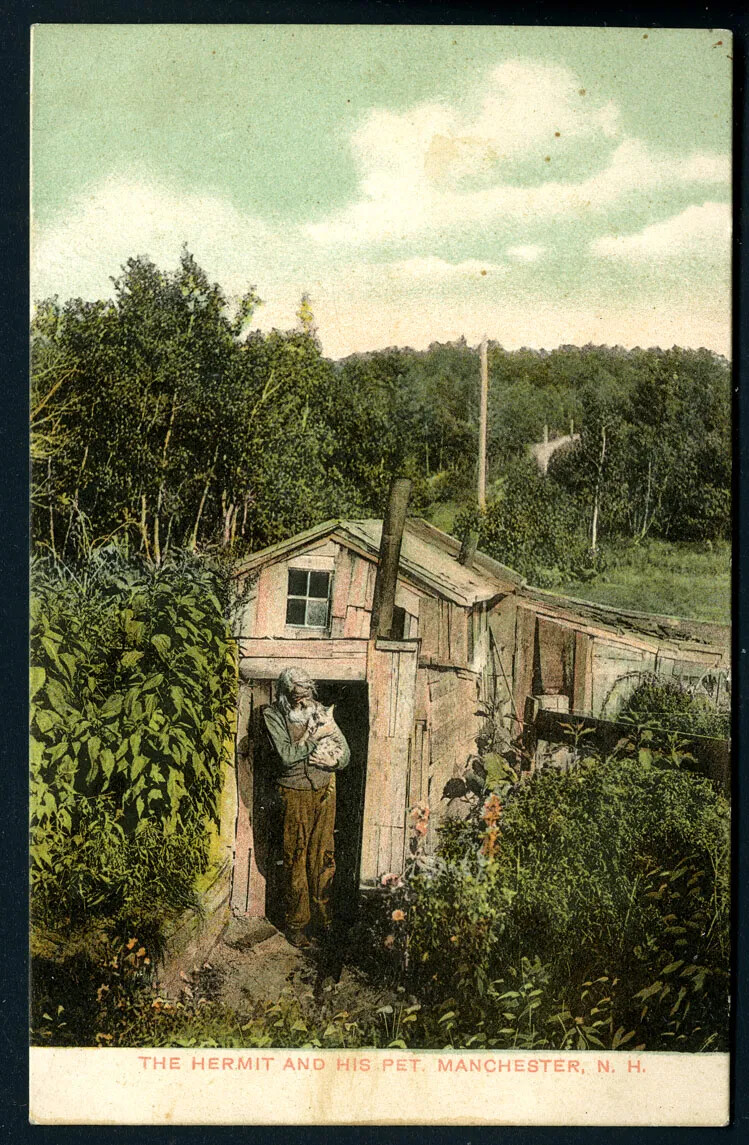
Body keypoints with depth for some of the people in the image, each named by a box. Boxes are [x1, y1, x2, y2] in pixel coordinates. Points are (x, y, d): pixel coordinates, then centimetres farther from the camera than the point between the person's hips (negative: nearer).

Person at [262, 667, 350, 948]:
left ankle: (323, 918, 16)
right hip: (294, 793, -3)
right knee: (295, 859, 2)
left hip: (324, 790, 3)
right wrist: (314, 738, -13)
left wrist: (323, 760, -8)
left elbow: (344, 753, 8)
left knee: (323, 857, 6)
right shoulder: (273, 716, -7)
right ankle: (296, 923, 12)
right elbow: (286, 756, -17)